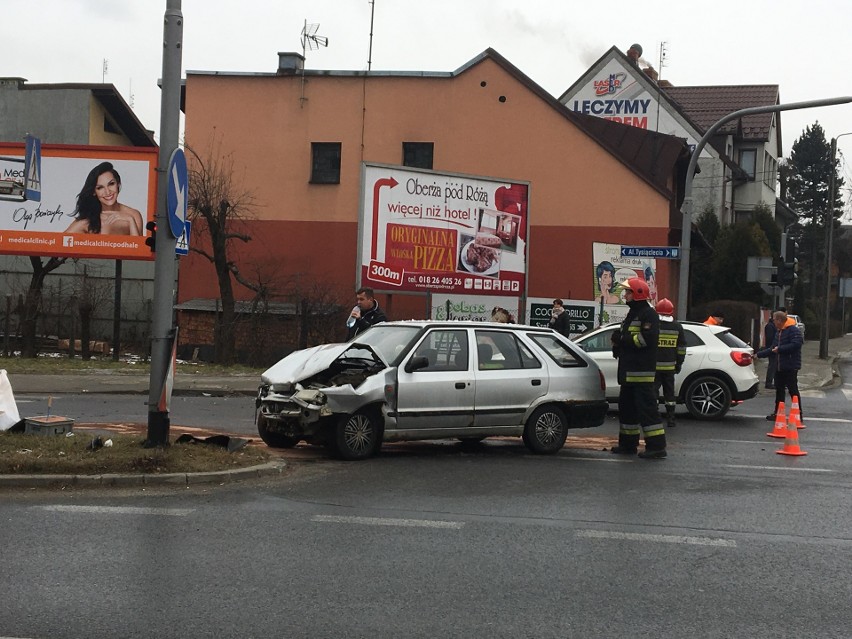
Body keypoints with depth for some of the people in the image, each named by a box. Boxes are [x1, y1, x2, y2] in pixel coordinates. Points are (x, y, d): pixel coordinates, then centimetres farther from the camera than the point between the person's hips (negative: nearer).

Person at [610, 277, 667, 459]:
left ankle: (657, 446, -11)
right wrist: (618, 340, 7)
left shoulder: (649, 314, -10)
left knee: (646, 407, -12)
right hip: (628, 371, 11)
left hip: (642, 371, -11)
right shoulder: (632, 314, 22)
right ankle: (628, 443, 25)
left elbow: (647, 339, -23)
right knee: (627, 407, 15)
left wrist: (623, 339, -16)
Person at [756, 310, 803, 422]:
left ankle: (799, 413, 1)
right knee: (779, 389, 12)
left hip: (790, 366, -10)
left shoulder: (793, 330, -13)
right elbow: (772, 349, 23)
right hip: (780, 366, 10)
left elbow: (796, 344, -26)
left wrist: (780, 349, -19)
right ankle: (777, 413, 19)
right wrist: (758, 354, 19)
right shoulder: (779, 332, 18)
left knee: (793, 390, -6)